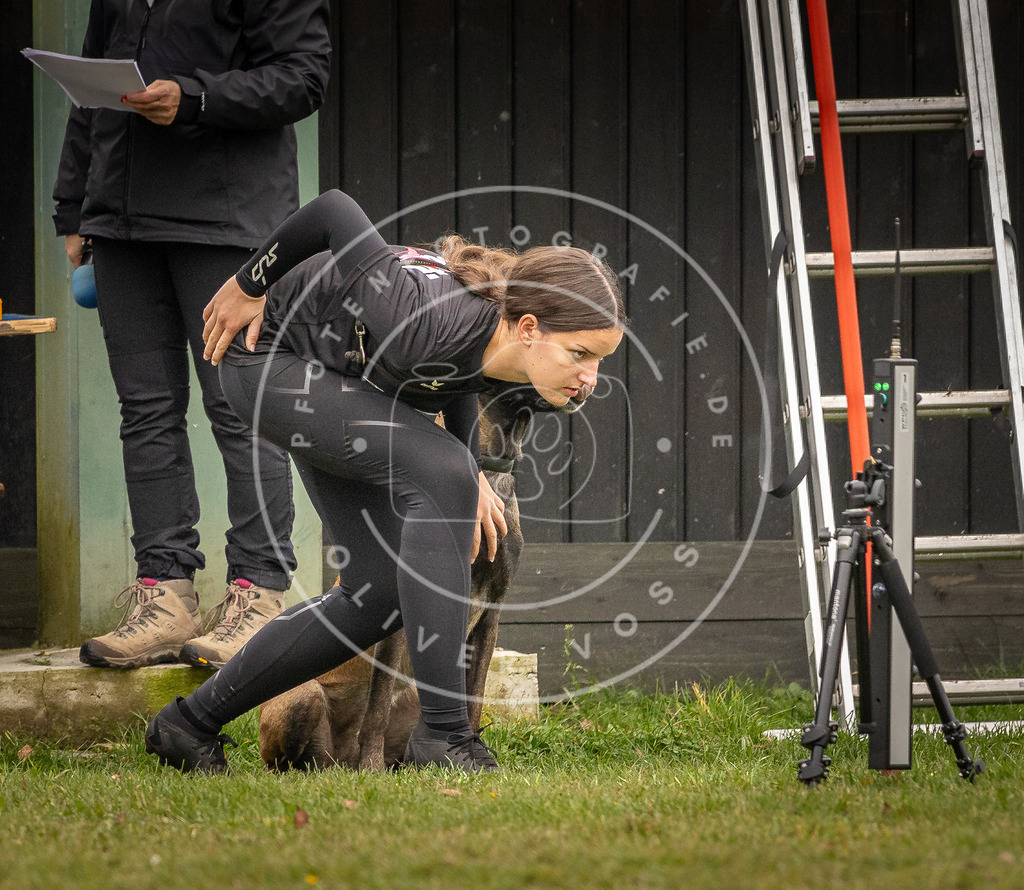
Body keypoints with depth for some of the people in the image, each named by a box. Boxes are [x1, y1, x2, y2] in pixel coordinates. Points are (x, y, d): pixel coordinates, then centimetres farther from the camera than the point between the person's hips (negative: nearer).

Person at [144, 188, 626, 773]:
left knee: (381, 595, 3)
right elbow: (335, 211, -29)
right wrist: (250, 285, -14)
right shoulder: (429, 321, -41)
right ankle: (444, 732, -26)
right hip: (269, 357, -8)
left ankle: (191, 723, 15)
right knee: (439, 474, -28)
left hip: (347, 384, 8)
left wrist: (469, 468, 0)